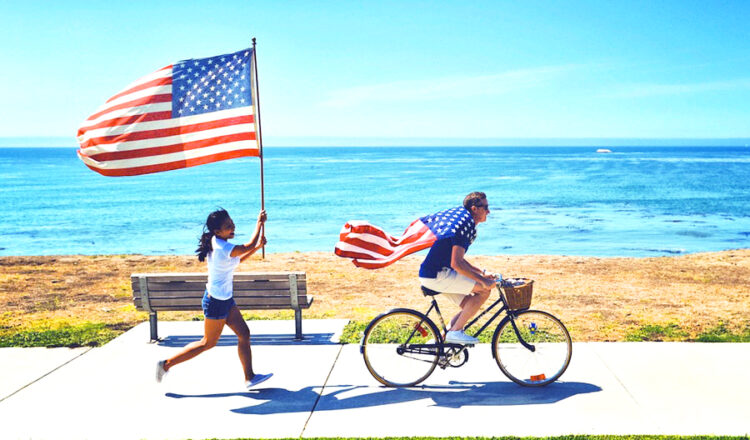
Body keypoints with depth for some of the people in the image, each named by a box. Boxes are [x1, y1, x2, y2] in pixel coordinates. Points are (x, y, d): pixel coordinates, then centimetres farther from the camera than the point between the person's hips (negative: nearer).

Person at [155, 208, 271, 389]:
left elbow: (236, 261, 18)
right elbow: (249, 246, -15)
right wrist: (259, 223, -3)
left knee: (244, 334, 10)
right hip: (216, 302, -9)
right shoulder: (223, 248, -27)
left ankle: (249, 377, 18)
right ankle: (166, 364, 18)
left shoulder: (217, 243, 3)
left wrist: (257, 247, 11)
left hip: (225, 299, 9)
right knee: (208, 343, 6)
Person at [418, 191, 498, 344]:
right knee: (484, 290, -13)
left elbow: (459, 259, 24)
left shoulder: (460, 219, 16)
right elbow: (456, 264, -24)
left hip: (434, 273, 10)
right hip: (436, 275, -10)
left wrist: (482, 273, 19)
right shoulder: (465, 225, -16)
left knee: (470, 306, 11)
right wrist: (483, 280, -19)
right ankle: (455, 332, -8)